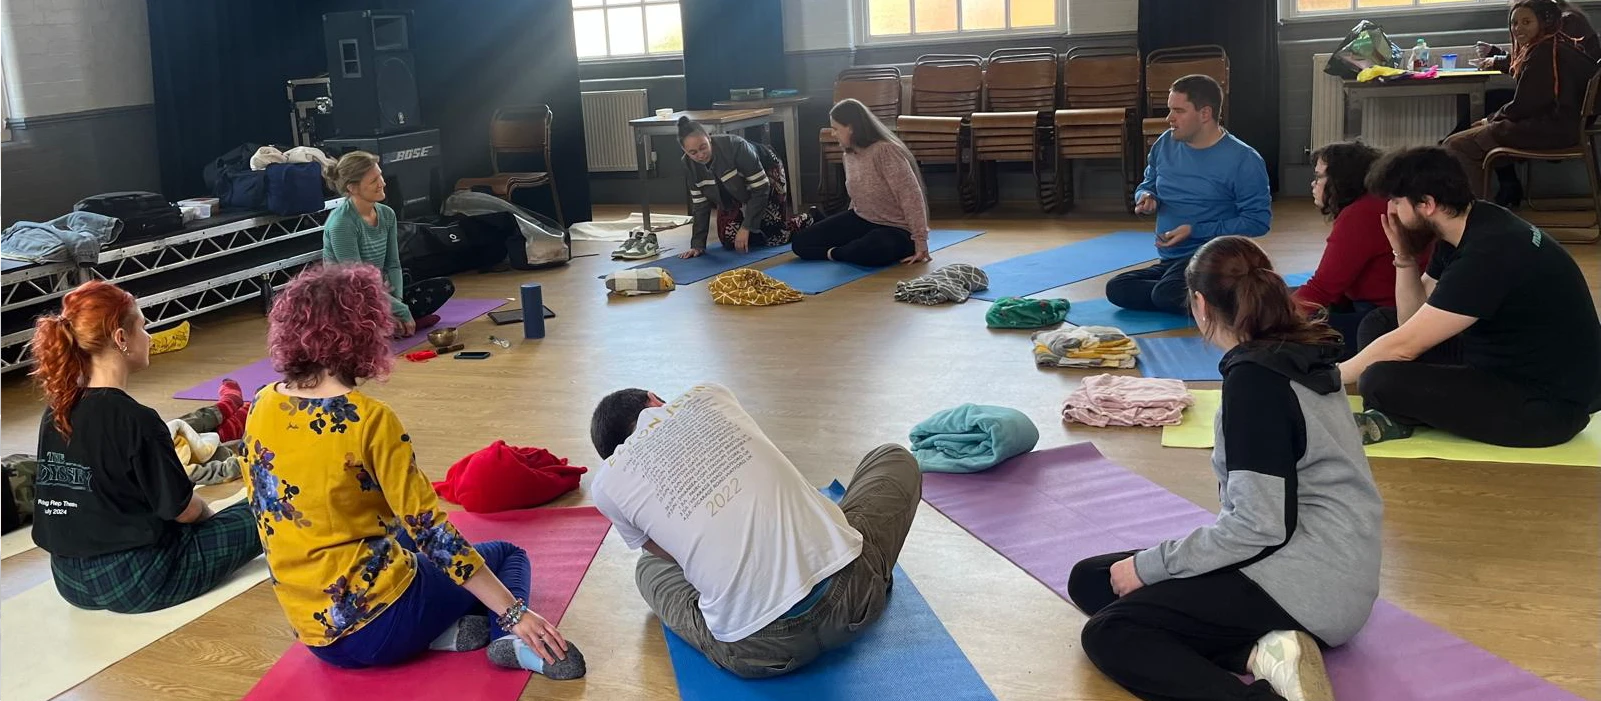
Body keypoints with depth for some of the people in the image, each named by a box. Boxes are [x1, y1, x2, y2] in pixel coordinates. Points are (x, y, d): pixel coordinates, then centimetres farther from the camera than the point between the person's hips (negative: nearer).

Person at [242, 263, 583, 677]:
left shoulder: (262, 408, 0)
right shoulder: (370, 420, -19)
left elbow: (265, 511, 12)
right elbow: (430, 531, -19)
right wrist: (514, 613, -15)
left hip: (315, 630, 6)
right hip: (378, 621, -6)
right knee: (507, 556, 20)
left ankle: (442, 632, 4)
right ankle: (515, 642, -11)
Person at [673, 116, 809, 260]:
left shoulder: (735, 146, -38)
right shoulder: (689, 164, -21)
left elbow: (761, 188, -32)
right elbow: (700, 204, -12)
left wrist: (746, 227, -33)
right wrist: (697, 244, -16)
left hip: (767, 174, -5)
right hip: (735, 193, 5)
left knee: (775, 237, -14)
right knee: (728, 239, -8)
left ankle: (805, 221, 18)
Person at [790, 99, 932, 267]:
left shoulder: (885, 151, -23)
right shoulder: (850, 154, 4)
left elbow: (911, 196, -27)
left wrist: (920, 242, -29)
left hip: (895, 229, -8)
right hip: (860, 221, 8)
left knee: (869, 252, -41)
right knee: (802, 242, -1)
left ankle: (833, 253, -11)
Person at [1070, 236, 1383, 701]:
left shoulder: (1255, 376, -19)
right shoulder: (1300, 352, 9)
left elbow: (1260, 524, -23)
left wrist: (1148, 566, -14)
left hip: (1304, 584, -10)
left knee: (1108, 633, -12)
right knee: (1090, 579, 9)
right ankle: (1261, 650, -8)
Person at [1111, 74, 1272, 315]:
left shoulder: (1244, 160, -10)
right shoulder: (1165, 144, 8)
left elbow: (1259, 221, -12)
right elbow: (1148, 185, 24)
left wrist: (1195, 231, -17)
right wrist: (1146, 198, -2)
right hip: (1168, 262, 8)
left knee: (1167, 294, -34)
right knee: (1117, 289, -16)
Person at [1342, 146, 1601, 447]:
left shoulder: (1490, 252, -26)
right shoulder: (1462, 231, 3)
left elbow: (1405, 346, -22)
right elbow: (1414, 322, 9)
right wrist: (1404, 257, -4)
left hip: (1548, 403, -10)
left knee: (1382, 381, -28)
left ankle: (1395, 419, 2)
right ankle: (1392, 419, -7)